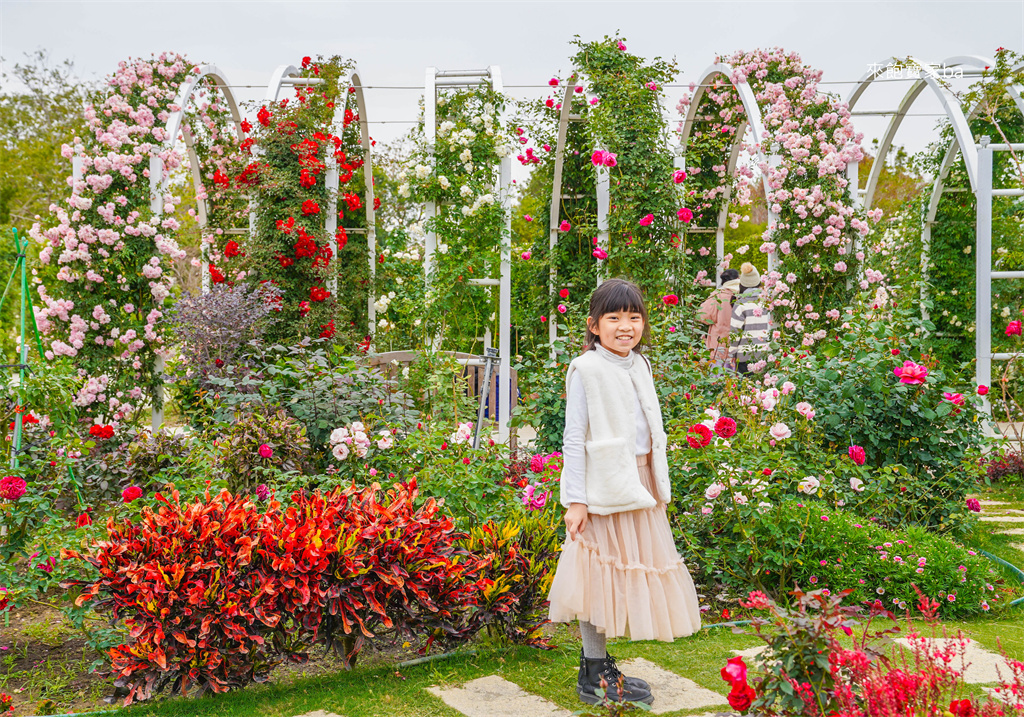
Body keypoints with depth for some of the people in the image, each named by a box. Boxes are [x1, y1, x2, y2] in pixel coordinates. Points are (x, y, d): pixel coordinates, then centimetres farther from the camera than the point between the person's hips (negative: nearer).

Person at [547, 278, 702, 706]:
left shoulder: (639, 366, 11)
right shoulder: (585, 369, -11)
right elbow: (574, 438, -12)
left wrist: (657, 487, 18)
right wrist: (576, 499, -15)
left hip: (639, 483, 8)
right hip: (603, 486, -8)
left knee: (628, 569, 12)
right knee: (599, 571, 0)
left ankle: (598, 665, 26)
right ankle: (594, 675, 13)